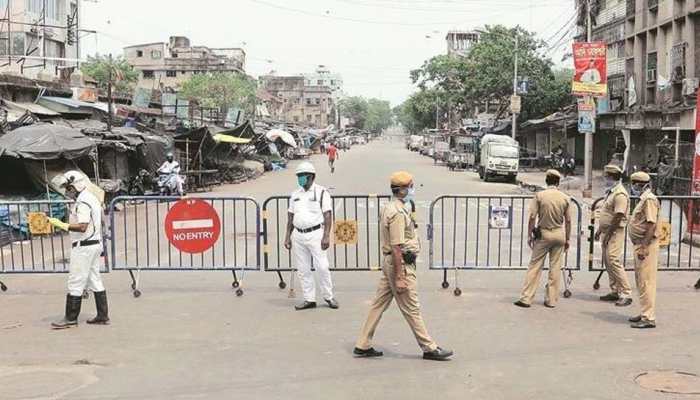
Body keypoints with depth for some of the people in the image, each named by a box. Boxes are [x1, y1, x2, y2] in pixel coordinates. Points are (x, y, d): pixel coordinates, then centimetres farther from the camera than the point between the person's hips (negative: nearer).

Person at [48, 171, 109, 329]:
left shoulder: (82, 202, -17)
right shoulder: (93, 198, 14)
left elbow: (82, 227, -26)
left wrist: (61, 224, -24)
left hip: (84, 246, -10)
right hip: (95, 244, 10)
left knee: (75, 283, -3)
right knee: (95, 280, 12)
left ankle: (71, 319, 2)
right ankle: (102, 316, 14)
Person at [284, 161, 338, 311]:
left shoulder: (321, 192, -2)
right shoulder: (295, 194, 14)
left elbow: (328, 215, -7)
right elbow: (291, 217, 17)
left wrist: (326, 236, -15)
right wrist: (287, 236, 12)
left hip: (315, 234, -5)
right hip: (298, 235, 5)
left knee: (322, 267, -5)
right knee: (303, 270, 6)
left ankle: (328, 296, 10)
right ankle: (309, 299, 14)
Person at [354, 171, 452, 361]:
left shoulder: (388, 208, 13)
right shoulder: (397, 213, -20)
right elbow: (396, 248, -22)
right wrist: (400, 278, -22)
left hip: (388, 262, 10)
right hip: (400, 264, -10)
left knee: (379, 304, 12)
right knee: (411, 309, -1)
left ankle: (363, 346, 16)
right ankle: (429, 348, 8)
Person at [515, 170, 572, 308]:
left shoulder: (539, 196, -7)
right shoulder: (565, 198, 0)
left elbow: (532, 217, -9)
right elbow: (568, 221, 2)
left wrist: (530, 235, 0)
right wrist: (567, 239, 11)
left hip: (543, 234, -2)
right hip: (559, 234, 2)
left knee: (535, 266, 2)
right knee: (555, 268, 8)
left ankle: (526, 298, 0)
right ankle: (551, 300, 12)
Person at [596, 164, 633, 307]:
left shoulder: (620, 194, -17)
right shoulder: (610, 192, 15)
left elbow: (618, 217, -21)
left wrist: (608, 234, -20)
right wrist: (600, 230, 20)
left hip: (615, 232, -10)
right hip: (607, 231, 10)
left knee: (614, 261, -15)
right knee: (607, 262, 12)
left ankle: (626, 293, -12)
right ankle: (615, 291, 19)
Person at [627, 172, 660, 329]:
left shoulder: (649, 199, -14)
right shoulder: (643, 199, 18)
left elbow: (651, 224, -22)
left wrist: (644, 247, -25)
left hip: (646, 246, -11)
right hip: (641, 245, 11)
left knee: (646, 281, -9)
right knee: (641, 280, 15)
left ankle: (649, 318, -7)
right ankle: (645, 313, 24)